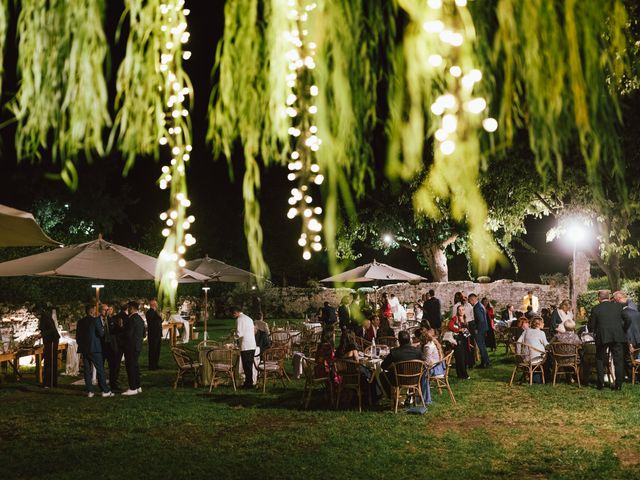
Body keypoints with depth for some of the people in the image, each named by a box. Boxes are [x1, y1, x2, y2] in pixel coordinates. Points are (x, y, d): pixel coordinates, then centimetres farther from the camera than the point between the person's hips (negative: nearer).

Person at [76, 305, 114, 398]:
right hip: (94, 348, -5)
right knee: (100, 369, -1)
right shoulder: (95, 320, -9)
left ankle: (89, 391, 8)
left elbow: (77, 337, 13)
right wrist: (102, 330, 11)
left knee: (87, 370, 8)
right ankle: (105, 390, 0)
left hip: (84, 349, 6)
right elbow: (101, 333, -10)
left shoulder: (80, 322, 8)